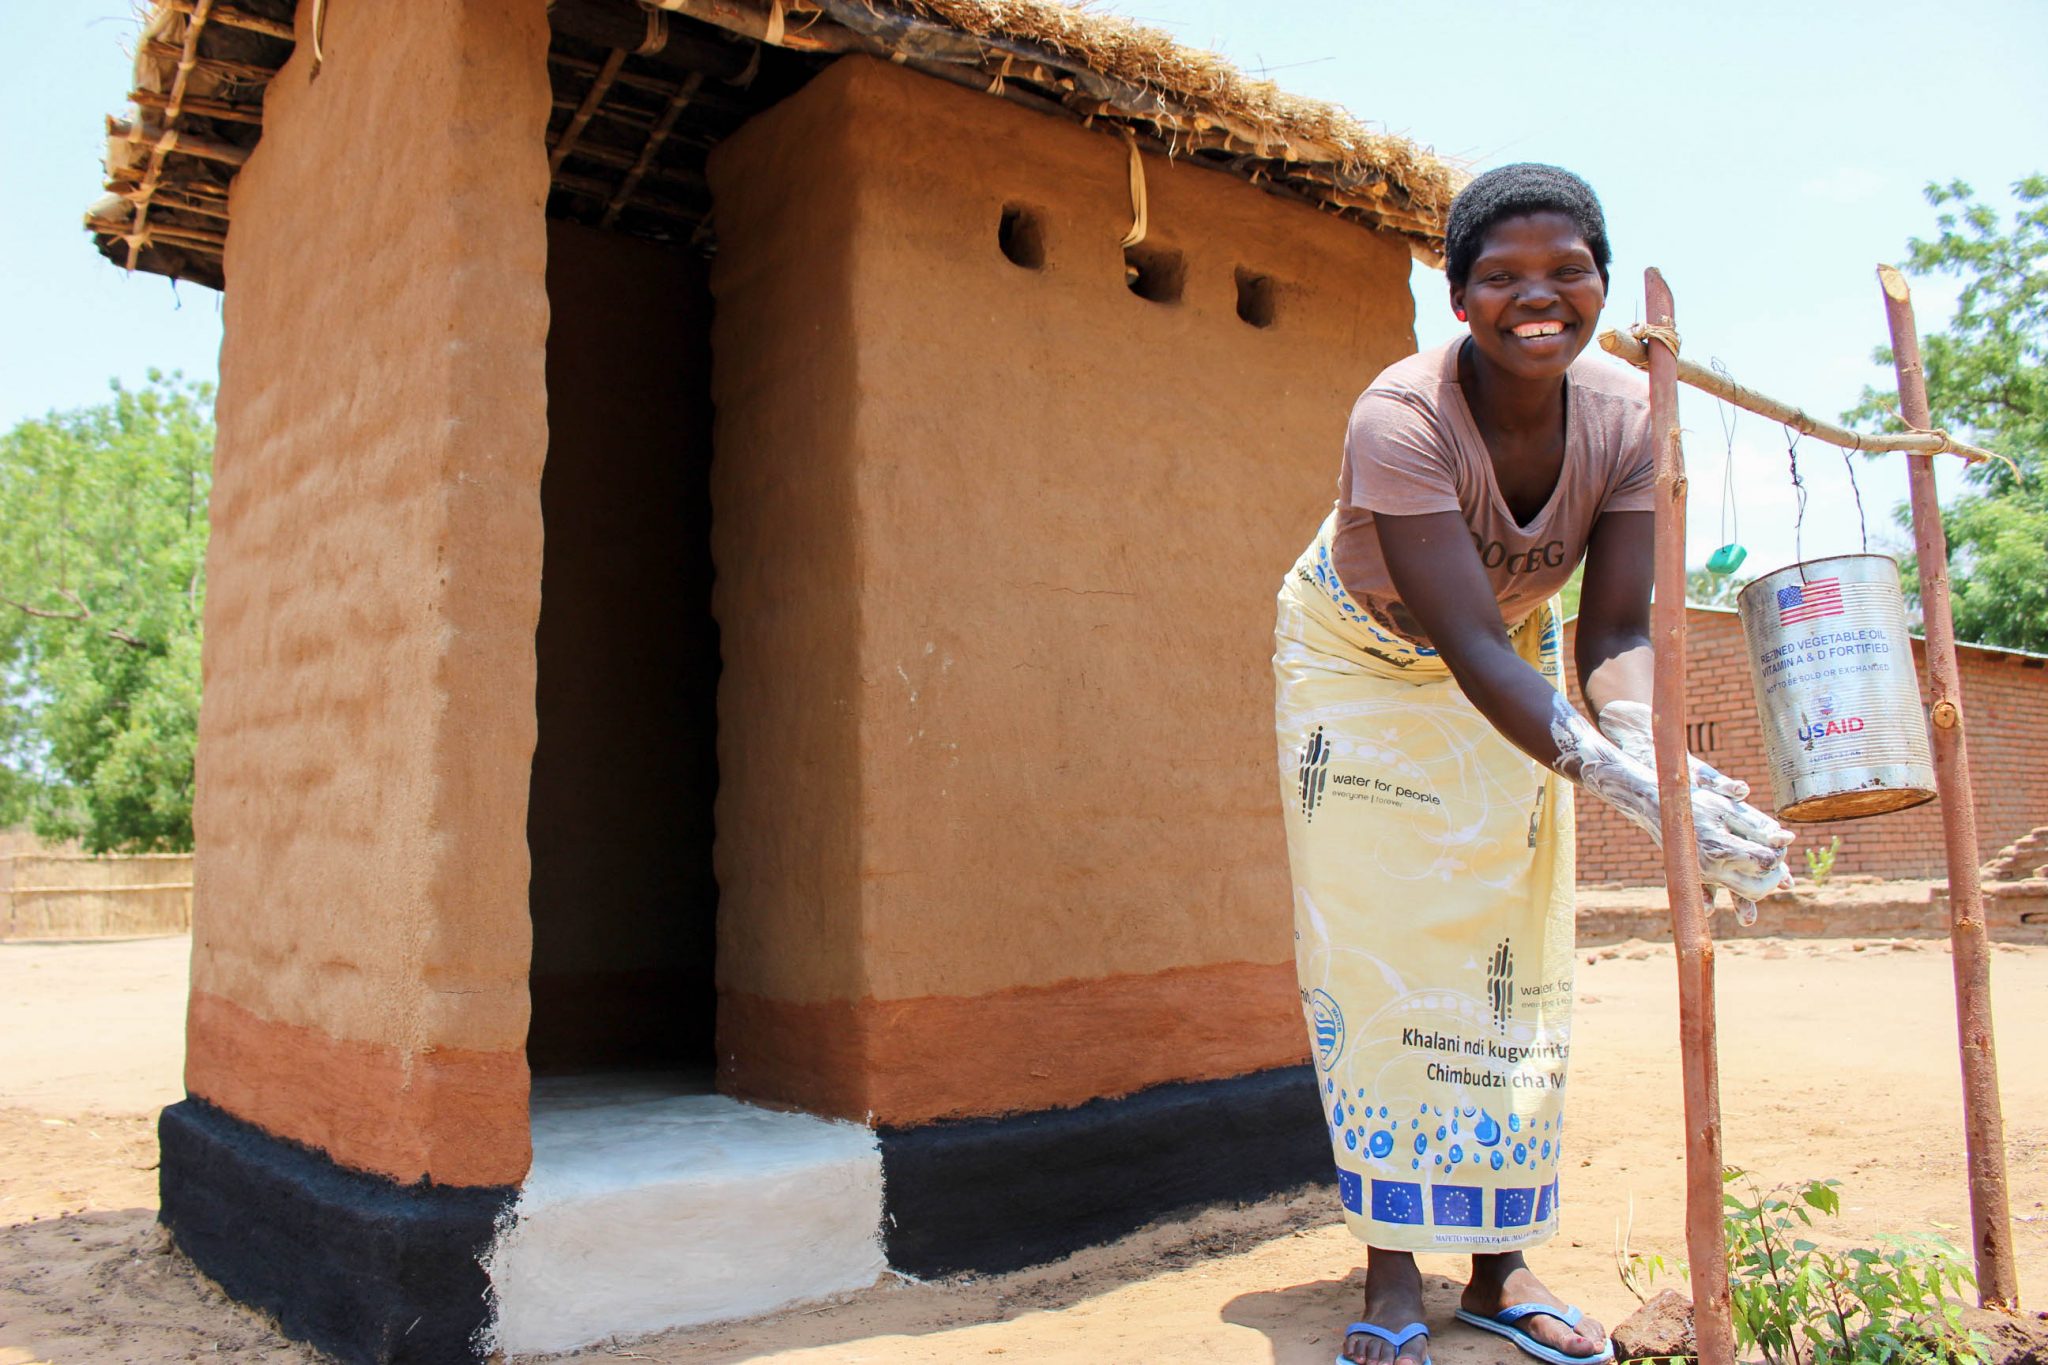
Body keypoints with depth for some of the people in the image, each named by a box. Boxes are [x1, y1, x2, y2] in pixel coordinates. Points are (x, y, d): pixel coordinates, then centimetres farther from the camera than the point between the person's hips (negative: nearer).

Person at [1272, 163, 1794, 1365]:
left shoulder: (1629, 417, -19)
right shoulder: (1401, 419, -34)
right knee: (1382, 953, -8)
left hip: (1514, 667, 5)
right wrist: (1621, 781, -49)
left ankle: (1500, 1265, 15)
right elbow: (1469, 645, -38)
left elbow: (1616, 628, -20)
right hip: (1365, 668, -4)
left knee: (1515, 953, 3)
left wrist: (1650, 743, -42)